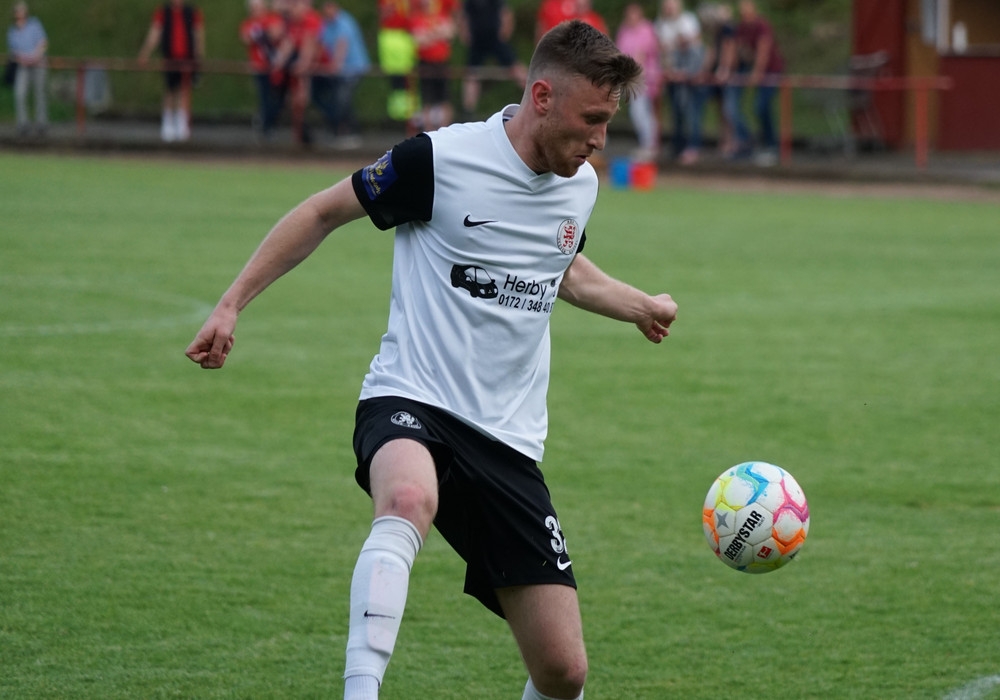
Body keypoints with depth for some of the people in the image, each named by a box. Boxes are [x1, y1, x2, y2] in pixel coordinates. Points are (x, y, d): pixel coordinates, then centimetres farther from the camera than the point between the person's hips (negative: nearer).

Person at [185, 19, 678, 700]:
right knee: (410, 499, -44)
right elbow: (324, 212, 3)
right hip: (411, 404, -5)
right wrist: (232, 304, 0)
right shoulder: (440, 160, -11)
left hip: (509, 439, 5)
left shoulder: (580, 184, 9)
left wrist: (640, 305, 26)